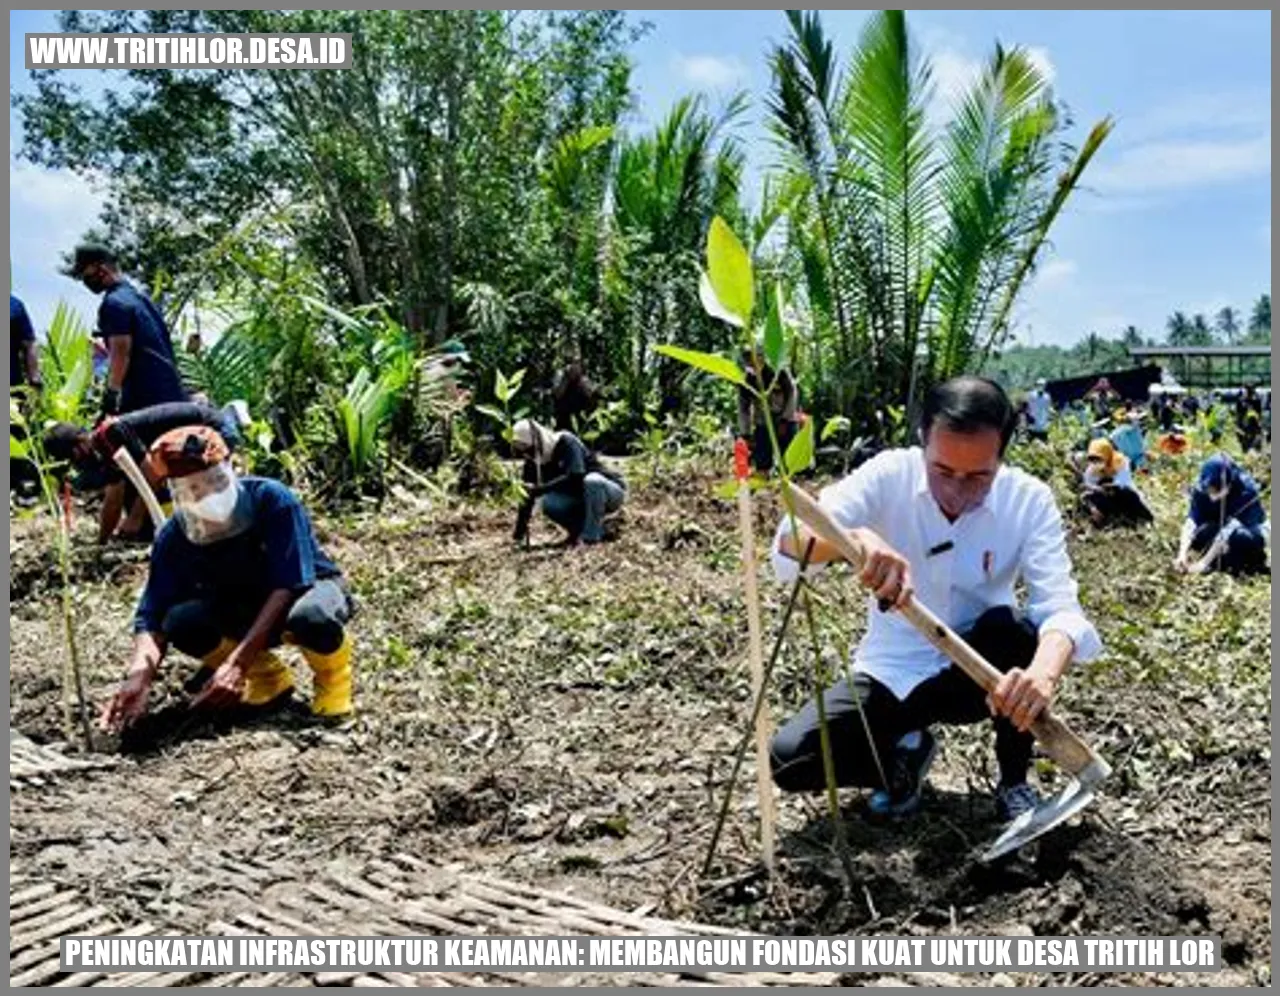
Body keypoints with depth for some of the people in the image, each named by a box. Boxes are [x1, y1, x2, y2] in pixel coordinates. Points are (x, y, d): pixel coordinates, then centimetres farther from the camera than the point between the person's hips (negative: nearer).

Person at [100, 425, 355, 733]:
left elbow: (287, 586, -30)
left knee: (310, 617, -40)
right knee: (181, 621, -25)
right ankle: (268, 675, 1)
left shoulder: (272, 500, -27)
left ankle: (332, 672, -4)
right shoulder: (174, 537, -15)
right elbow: (152, 617, -17)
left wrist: (237, 663, -38)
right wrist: (139, 675, -40)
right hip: (244, 613, 5)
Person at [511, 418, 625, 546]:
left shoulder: (566, 443, -21)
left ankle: (592, 536, -25)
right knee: (549, 503, -21)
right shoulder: (533, 462, -3)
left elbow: (575, 477, -36)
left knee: (591, 480, -38)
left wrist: (540, 489, -38)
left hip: (612, 492, -5)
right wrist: (518, 535, -10)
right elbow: (527, 497, -5)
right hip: (582, 498, 5)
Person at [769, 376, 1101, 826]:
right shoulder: (889, 474, -18)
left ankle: (1014, 781, -6)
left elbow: (1060, 606, -27)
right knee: (790, 760, -21)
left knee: (1013, 627, -33)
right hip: (892, 673, 0)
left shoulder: (1030, 500, -16)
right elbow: (790, 541, -29)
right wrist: (858, 537, -52)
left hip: (975, 672, 1)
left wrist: (1043, 672, -50)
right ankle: (904, 749, 10)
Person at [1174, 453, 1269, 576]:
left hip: (1253, 531, -4)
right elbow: (1191, 522, -29)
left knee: (1240, 536, -38)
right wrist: (1182, 554, -43)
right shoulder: (1202, 488, -22)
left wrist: (1204, 562, -40)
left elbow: (1228, 531, -37)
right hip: (1219, 527, 4)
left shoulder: (1246, 491, -32)